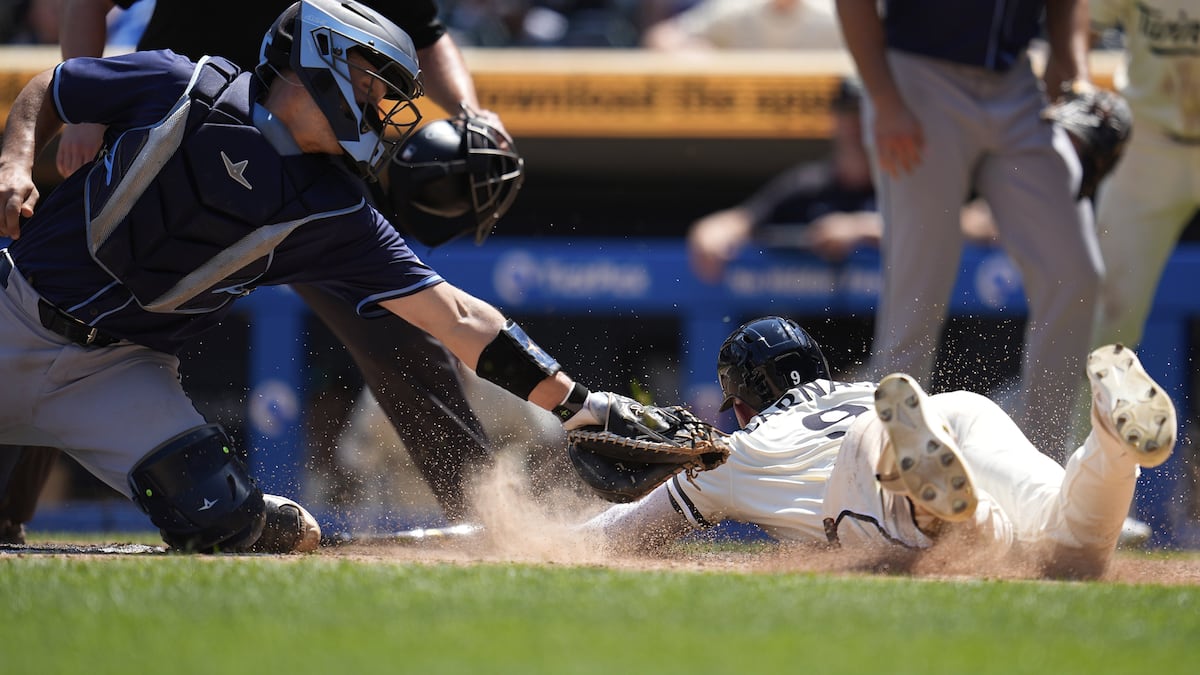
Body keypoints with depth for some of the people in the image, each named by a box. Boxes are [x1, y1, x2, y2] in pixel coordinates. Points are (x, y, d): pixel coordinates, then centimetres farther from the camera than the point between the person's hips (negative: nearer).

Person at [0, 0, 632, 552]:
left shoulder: (335, 217, -5)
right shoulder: (178, 86, -8)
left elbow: (457, 318, -6)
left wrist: (577, 405, -11)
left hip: (118, 368, 1)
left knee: (222, 520, -18)